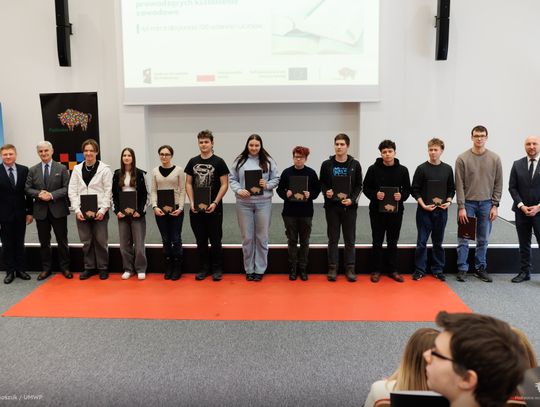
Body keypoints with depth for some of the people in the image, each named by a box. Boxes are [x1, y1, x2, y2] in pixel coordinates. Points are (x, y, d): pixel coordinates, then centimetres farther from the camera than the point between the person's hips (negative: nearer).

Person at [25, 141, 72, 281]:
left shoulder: (62, 168, 0)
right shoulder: (33, 170, 7)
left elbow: (67, 188, -6)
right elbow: (27, 189, 3)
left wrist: (52, 195, -19)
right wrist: (39, 194, -16)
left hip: (58, 210, -2)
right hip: (41, 211, 2)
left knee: (62, 241, 6)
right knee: (44, 242, 11)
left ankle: (65, 267, 18)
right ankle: (46, 268, 22)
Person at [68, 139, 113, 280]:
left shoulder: (104, 169, -1)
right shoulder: (77, 169, 8)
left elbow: (108, 191, -4)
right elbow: (72, 191, 6)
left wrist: (103, 210, -11)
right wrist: (77, 210, -5)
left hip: (99, 211, -3)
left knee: (100, 241, 2)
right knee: (86, 241, 9)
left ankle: (103, 268, 14)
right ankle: (89, 267, 21)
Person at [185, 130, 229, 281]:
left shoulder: (219, 162, -3)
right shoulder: (193, 162, 8)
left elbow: (224, 185, -6)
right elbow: (188, 183, 9)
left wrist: (215, 203, -15)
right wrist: (192, 202, -4)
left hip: (213, 208, -3)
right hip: (196, 208, 4)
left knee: (215, 240, 4)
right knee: (201, 240, 11)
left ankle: (217, 269, 15)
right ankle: (203, 268, 21)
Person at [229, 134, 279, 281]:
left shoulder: (268, 161, 3)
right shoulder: (239, 160, 4)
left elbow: (276, 178, 6)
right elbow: (232, 178, 4)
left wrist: (267, 185, -13)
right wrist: (239, 190, -12)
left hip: (263, 203, 0)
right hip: (243, 203, 1)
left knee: (261, 237, 6)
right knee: (247, 237, 7)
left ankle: (260, 269, 18)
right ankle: (249, 269, 19)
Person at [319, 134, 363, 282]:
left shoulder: (355, 164, 2)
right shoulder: (327, 164, 2)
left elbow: (359, 186, 4)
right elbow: (322, 183, 9)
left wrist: (352, 199, -11)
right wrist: (326, 192, -12)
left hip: (349, 207, 0)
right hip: (331, 206, 0)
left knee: (350, 239, 5)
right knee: (333, 239, 6)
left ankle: (350, 268, 13)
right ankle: (333, 268, 14)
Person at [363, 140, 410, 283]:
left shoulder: (402, 170, 2)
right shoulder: (373, 169, -3)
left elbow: (407, 189, 7)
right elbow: (366, 188, 1)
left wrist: (401, 196, -14)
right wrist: (375, 195, -18)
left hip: (396, 211, 1)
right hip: (377, 210, -1)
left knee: (393, 242, 11)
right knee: (377, 242, 6)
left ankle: (393, 270, 21)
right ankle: (377, 270, 16)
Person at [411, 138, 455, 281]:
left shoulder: (447, 169, 5)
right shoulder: (422, 168, -4)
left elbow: (451, 189, 11)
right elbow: (415, 190, -3)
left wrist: (448, 201, -6)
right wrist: (423, 205, -13)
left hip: (441, 211, 2)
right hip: (424, 211, -2)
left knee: (438, 242, 10)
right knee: (422, 242, 2)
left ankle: (438, 270, 20)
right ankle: (419, 270, 12)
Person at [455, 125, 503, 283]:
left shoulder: (494, 158, 2)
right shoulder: (462, 158, -5)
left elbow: (498, 184, 4)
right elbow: (459, 185, -6)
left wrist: (495, 205, -1)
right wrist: (461, 207, -10)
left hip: (486, 204, 2)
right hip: (468, 203, -2)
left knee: (483, 240, 9)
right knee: (463, 239, 2)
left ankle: (480, 268, 22)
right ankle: (462, 269, 12)